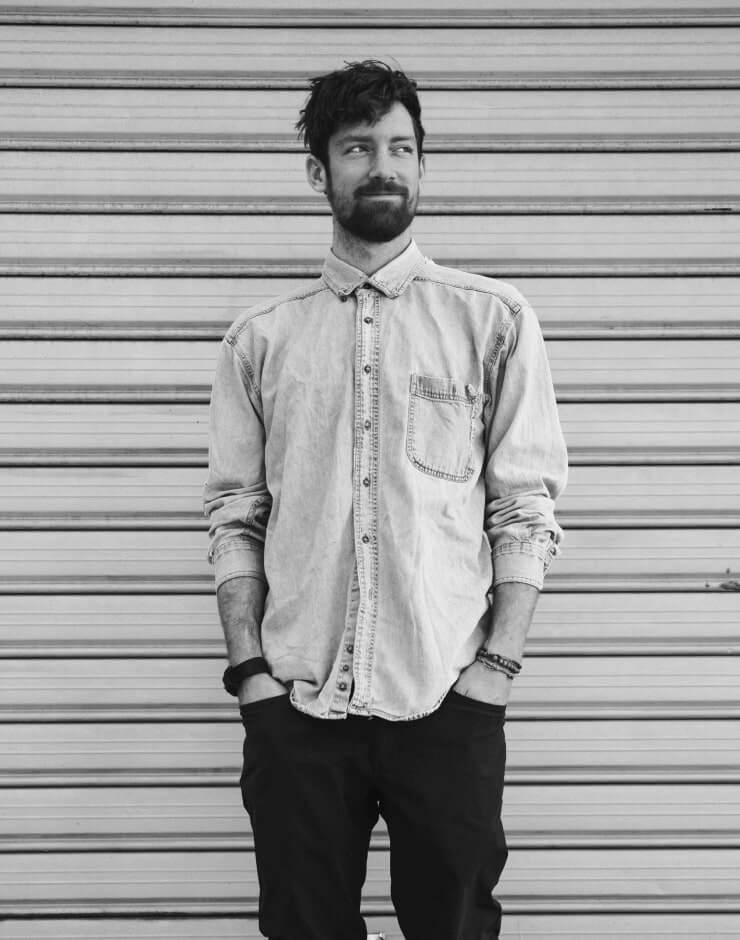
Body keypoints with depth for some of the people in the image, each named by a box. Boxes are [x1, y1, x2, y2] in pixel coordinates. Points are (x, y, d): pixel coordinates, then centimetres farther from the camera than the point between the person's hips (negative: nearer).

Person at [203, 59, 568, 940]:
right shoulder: (259, 339, 8)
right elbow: (234, 517, 6)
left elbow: (526, 509, 0)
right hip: (294, 706, 1)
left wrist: (495, 668, -7)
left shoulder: (494, 320, 3)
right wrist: (250, 671, -3)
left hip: (447, 704, -1)